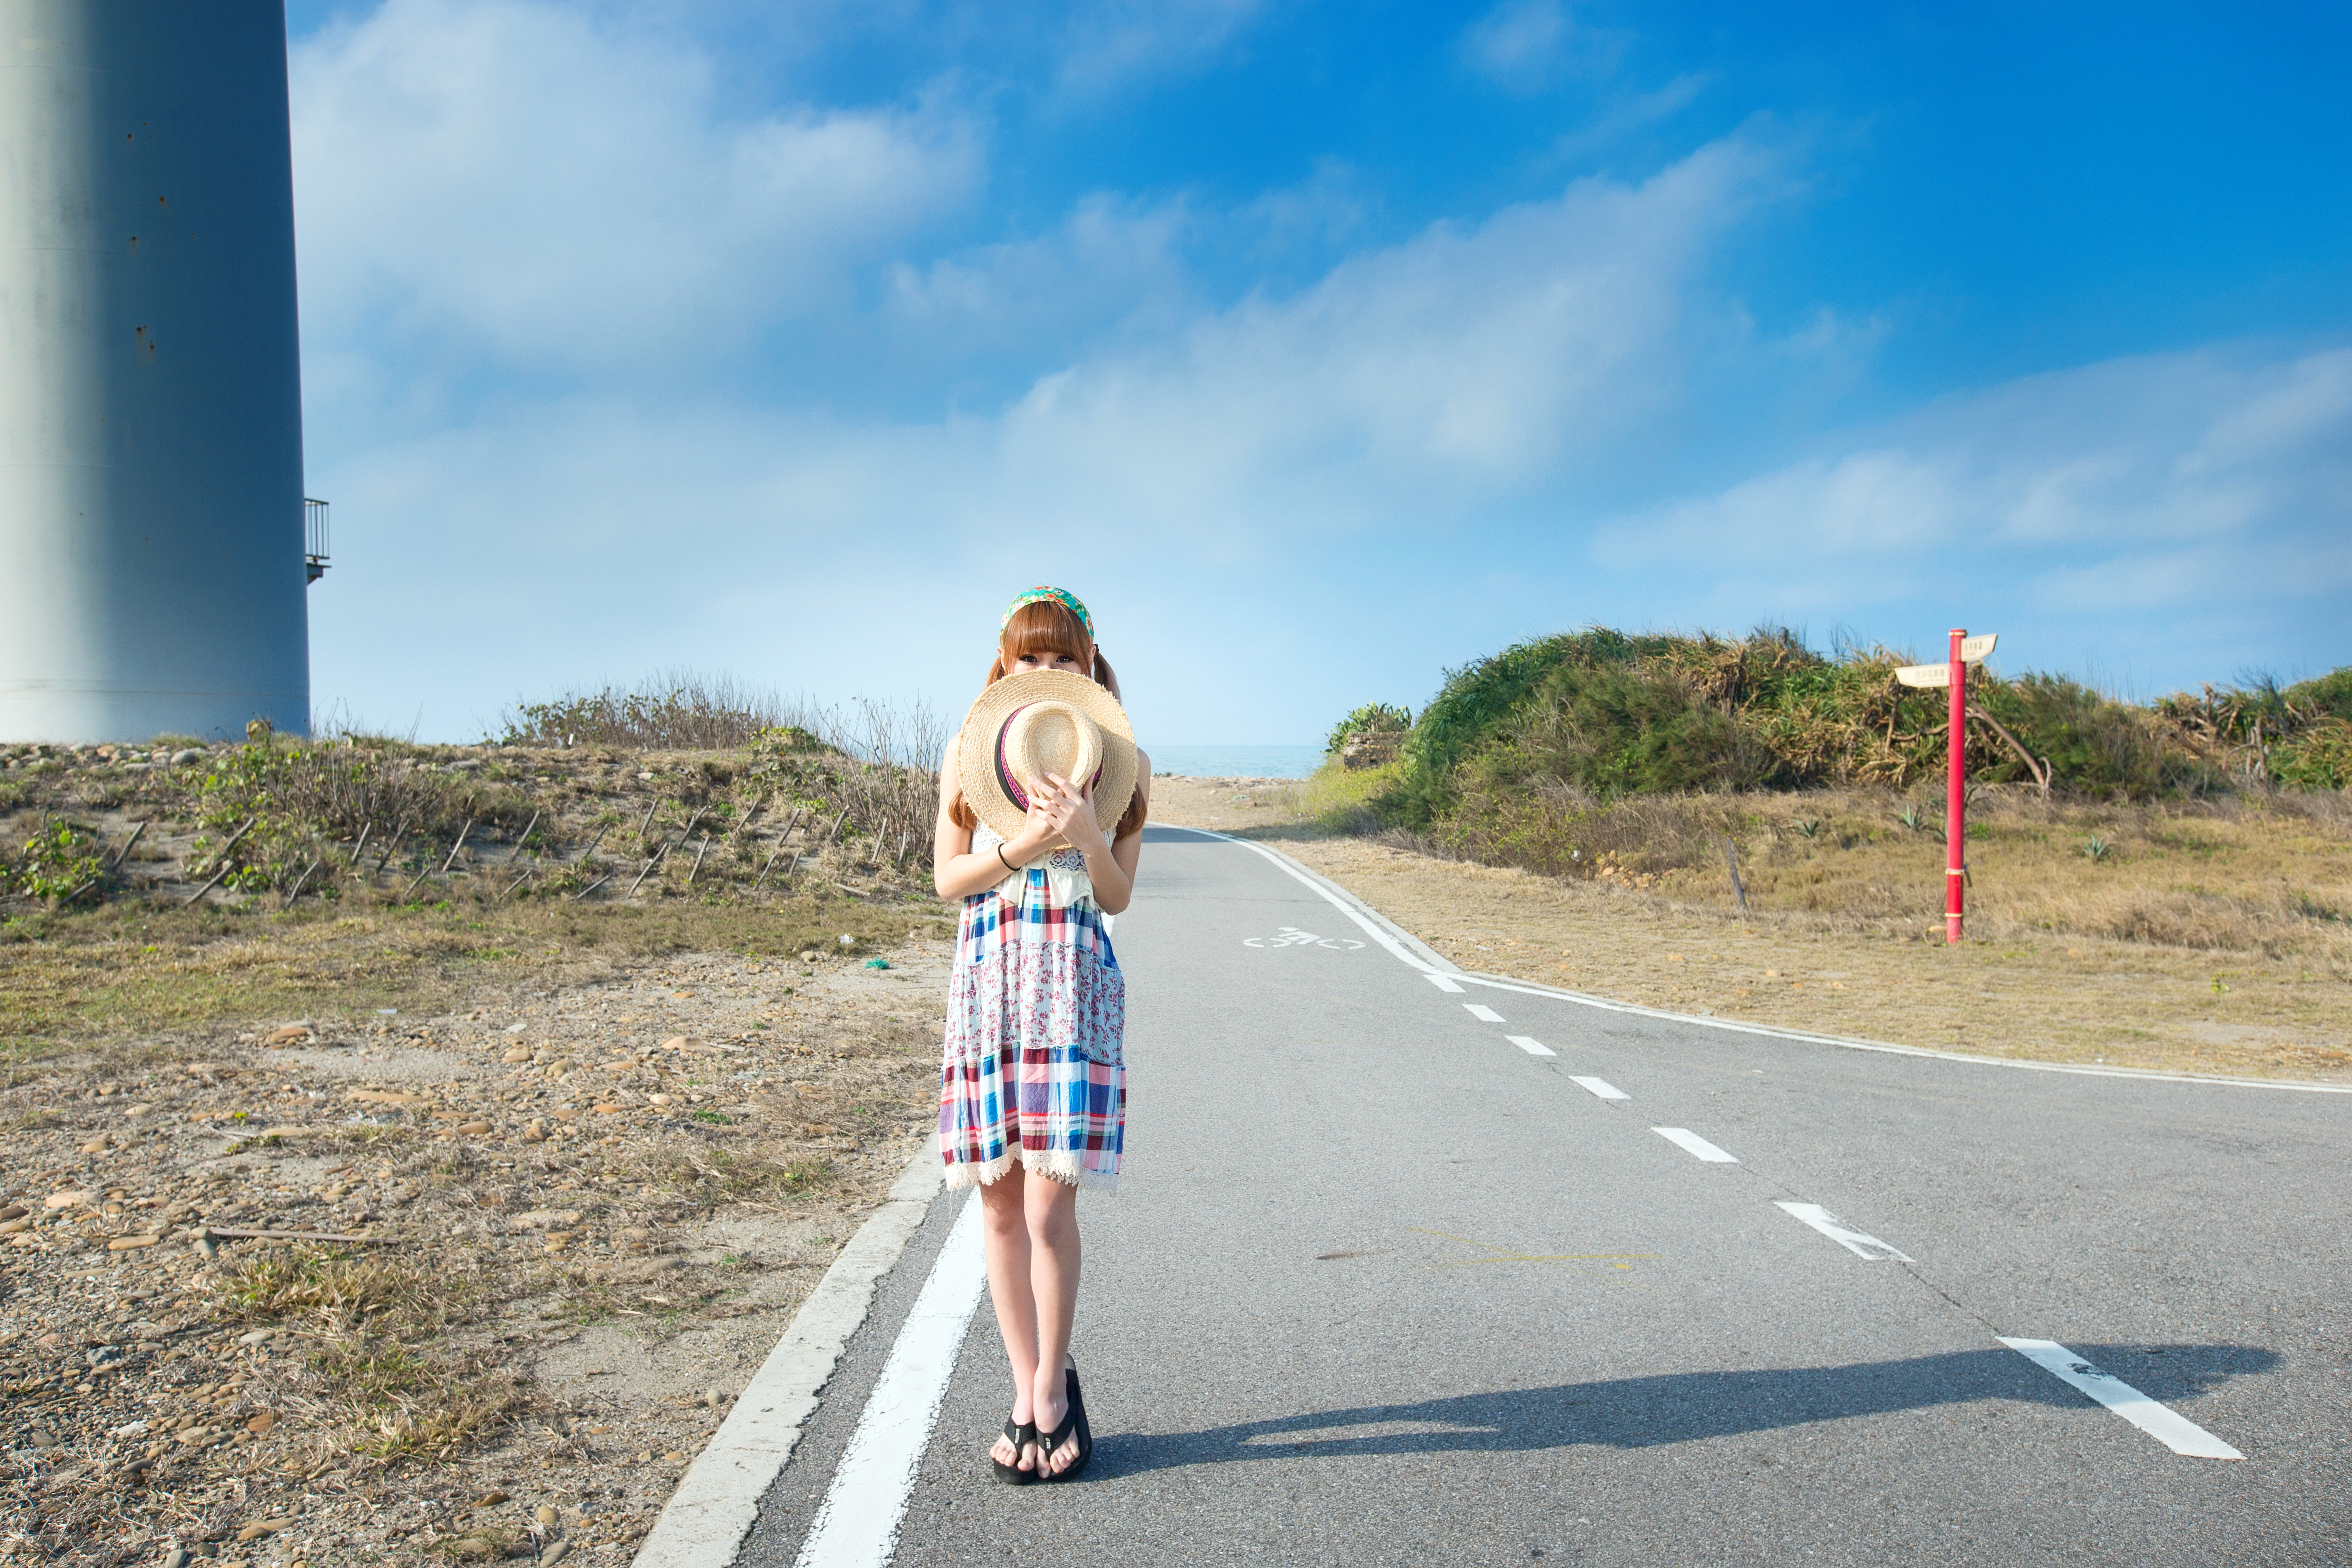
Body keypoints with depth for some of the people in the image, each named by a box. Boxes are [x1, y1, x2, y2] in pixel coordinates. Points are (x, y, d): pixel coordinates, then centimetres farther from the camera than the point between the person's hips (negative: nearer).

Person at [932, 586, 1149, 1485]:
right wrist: (1022, 845, -13)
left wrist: (1087, 831, -17)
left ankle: (1047, 1391, 13)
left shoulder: (1116, 761, 6)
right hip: (987, 976, 2)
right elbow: (948, 877, 3)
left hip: (1072, 981, -2)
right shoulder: (968, 754, 10)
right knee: (999, 1205, 6)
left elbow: (1118, 897, 1)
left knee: (1048, 1205, -8)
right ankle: (1033, 1389, 21)